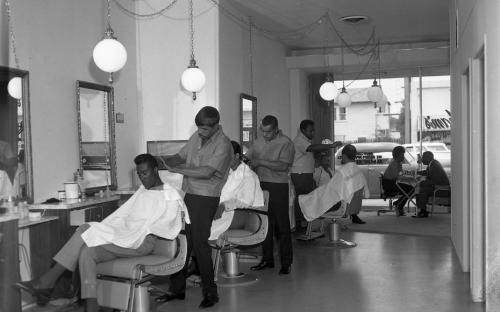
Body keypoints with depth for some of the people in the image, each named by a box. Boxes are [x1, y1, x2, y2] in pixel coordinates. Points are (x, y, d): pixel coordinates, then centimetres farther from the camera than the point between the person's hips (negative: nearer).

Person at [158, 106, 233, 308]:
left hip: (206, 198, -7)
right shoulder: (196, 137, 10)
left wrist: (174, 169, -21)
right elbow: (181, 156, 16)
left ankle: (210, 292, 9)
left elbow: (206, 172, -23)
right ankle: (177, 288, 20)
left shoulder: (223, 145, -13)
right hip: (188, 194, 7)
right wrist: (164, 160, -6)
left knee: (199, 243, -5)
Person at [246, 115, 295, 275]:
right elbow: (248, 157, 18)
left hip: (278, 186, -5)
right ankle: (267, 259, 20)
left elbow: (283, 165, -18)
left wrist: (261, 162, -20)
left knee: (282, 225, 0)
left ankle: (286, 262, 8)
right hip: (261, 185, 5)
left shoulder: (285, 142, -7)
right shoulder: (259, 141, 12)